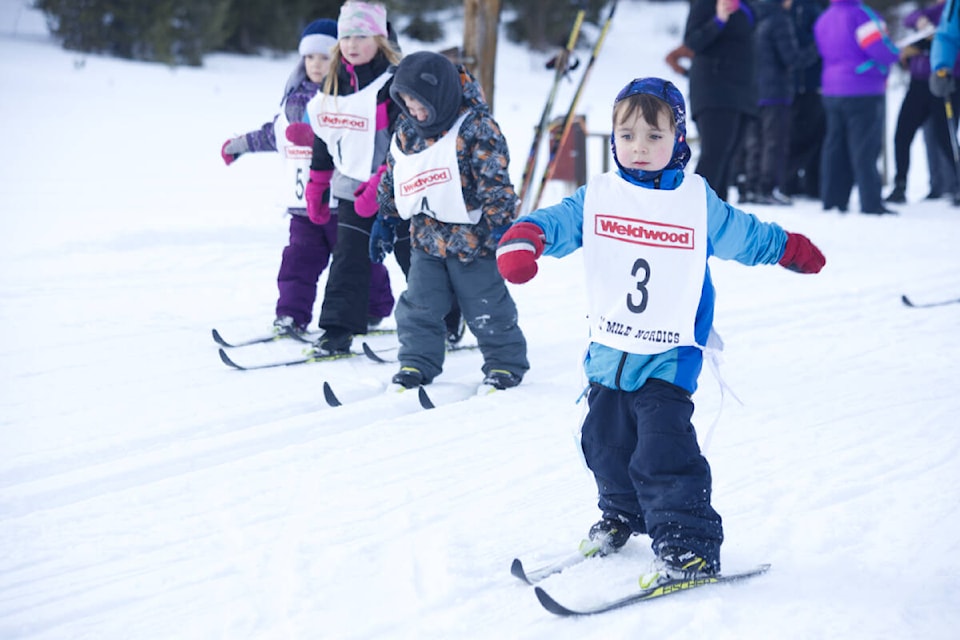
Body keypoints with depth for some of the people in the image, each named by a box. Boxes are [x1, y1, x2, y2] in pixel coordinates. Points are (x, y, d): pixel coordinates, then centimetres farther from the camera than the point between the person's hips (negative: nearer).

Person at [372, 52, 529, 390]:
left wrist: (500, 223, -19)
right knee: (418, 308, 7)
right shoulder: (407, 129, 4)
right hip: (426, 238, 6)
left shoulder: (477, 127, -16)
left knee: (487, 309, 4)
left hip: (472, 237, -5)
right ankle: (417, 363, 20)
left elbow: (496, 181, -17)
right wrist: (385, 219, 16)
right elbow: (392, 177, 15)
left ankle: (505, 363, 20)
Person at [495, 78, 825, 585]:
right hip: (607, 353, 4)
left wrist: (791, 250, 30)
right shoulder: (597, 197, 2)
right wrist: (523, 238, -30)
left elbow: (746, 236, 18)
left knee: (663, 453, -14)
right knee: (606, 444, 16)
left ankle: (690, 546, -7)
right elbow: (555, 222, -7)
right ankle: (621, 516, 40)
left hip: (669, 357, -3)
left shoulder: (698, 201, 1)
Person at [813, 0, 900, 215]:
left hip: (831, 90, 7)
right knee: (865, 148, -4)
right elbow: (880, 49, -19)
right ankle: (871, 203, -4)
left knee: (835, 147, 11)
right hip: (864, 92, -7)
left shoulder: (823, 19, 10)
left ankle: (832, 199, 11)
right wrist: (896, 53, 3)